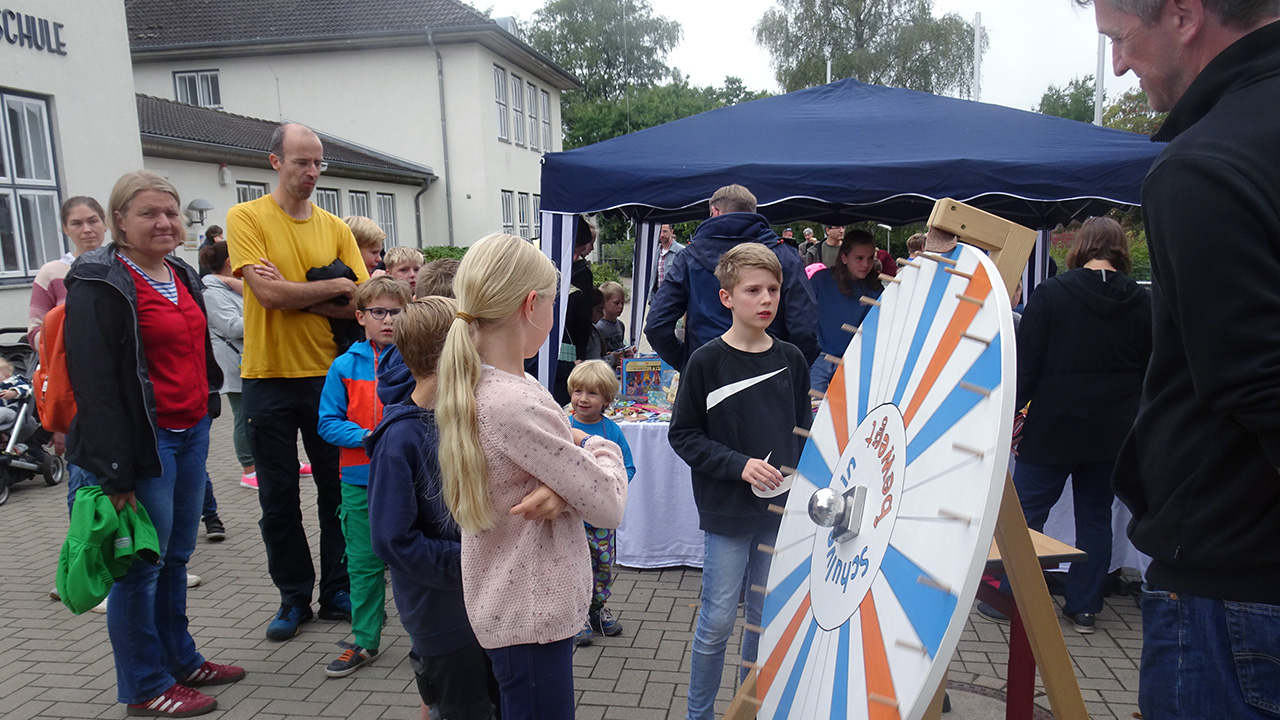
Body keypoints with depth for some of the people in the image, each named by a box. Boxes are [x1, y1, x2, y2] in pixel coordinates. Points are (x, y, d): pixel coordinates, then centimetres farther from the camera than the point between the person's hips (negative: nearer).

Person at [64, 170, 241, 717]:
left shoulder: (182, 276, 13)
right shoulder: (99, 284, -12)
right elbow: (94, 383, -17)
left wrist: (206, 414, 20)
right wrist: (115, 471, -20)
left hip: (191, 434, 8)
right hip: (145, 441, -8)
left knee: (176, 556, 17)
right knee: (141, 564, 2)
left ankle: (181, 659, 31)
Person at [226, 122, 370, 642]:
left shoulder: (335, 228, 5)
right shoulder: (246, 218, -3)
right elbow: (269, 293, -17)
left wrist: (293, 294, -14)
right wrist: (334, 288, -9)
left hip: (328, 374, 2)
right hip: (269, 378, -2)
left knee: (338, 489, 10)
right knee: (278, 497, 9)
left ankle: (337, 591, 25)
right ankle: (294, 597, 25)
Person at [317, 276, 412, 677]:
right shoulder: (345, 366, 0)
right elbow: (328, 422, 0)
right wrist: (367, 437, -15)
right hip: (361, 482, 1)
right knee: (364, 563, 10)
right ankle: (365, 641, 25)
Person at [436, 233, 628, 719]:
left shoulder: (475, 385, 1)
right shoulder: (516, 404, -28)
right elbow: (608, 506, -22)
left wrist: (564, 489, -19)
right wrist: (600, 449, -2)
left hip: (507, 603, 9)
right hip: (532, 615, -9)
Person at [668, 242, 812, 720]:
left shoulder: (791, 359, 4)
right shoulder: (707, 361, -8)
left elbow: (805, 428, 13)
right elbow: (683, 435, -7)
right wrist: (739, 464, -17)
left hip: (781, 510, 4)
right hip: (727, 513, -4)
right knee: (717, 621, 3)